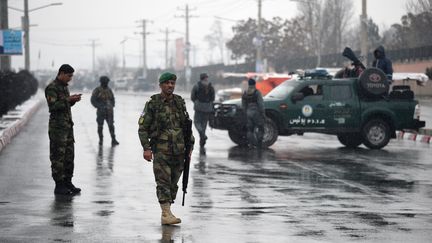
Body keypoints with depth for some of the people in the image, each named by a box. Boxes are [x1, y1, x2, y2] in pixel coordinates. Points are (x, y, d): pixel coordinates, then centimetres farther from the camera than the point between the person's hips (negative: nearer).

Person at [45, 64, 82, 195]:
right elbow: (53, 106, -21)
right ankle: (59, 186, -2)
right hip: (57, 126, -9)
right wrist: (68, 99, -20)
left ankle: (67, 182, 15)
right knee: (58, 156, -5)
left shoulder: (64, 86, 15)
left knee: (69, 155, 9)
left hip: (68, 125, 9)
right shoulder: (51, 88, -12)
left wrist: (73, 100, 4)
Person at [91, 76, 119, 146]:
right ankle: (101, 140, 17)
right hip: (101, 111, -3)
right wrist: (100, 106, -16)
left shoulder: (109, 90, 11)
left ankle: (113, 140, -10)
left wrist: (112, 105, 3)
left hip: (109, 111, 3)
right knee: (100, 126, 5)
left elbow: (112, 99, 21)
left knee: (111, 125, -7)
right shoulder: (97, 90, -4)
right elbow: (93, 100, -7)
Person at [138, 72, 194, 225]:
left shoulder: (180, 103, 11)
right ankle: (166, 213, -15)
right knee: (163, 183, -11)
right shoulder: (152, 104, -2)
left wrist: (189, 147, 12)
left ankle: (166, 212, 15)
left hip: (178, 151, 4)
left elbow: (187, 126, 17)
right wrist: (146, 148, -12)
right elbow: (143, 128, -3)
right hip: (161, 150, -4)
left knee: (173, 184, 7)